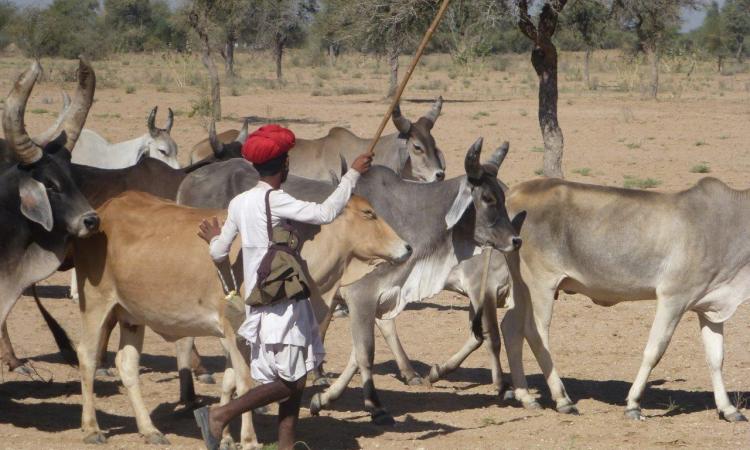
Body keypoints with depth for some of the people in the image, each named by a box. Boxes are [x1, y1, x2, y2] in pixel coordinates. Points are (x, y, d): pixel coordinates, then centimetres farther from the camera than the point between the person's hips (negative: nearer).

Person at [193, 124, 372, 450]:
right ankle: (220, 415, -10)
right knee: (290, 382, -6)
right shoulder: (275, 201, -15)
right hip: (281, 304, -9)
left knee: (293, 378, 13)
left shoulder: (239, 203, 8)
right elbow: (325, 213, -21)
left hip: (258, 299, 9)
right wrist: (352, 175, -11)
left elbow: (219, 253, 13)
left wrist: (214, 239, 37)